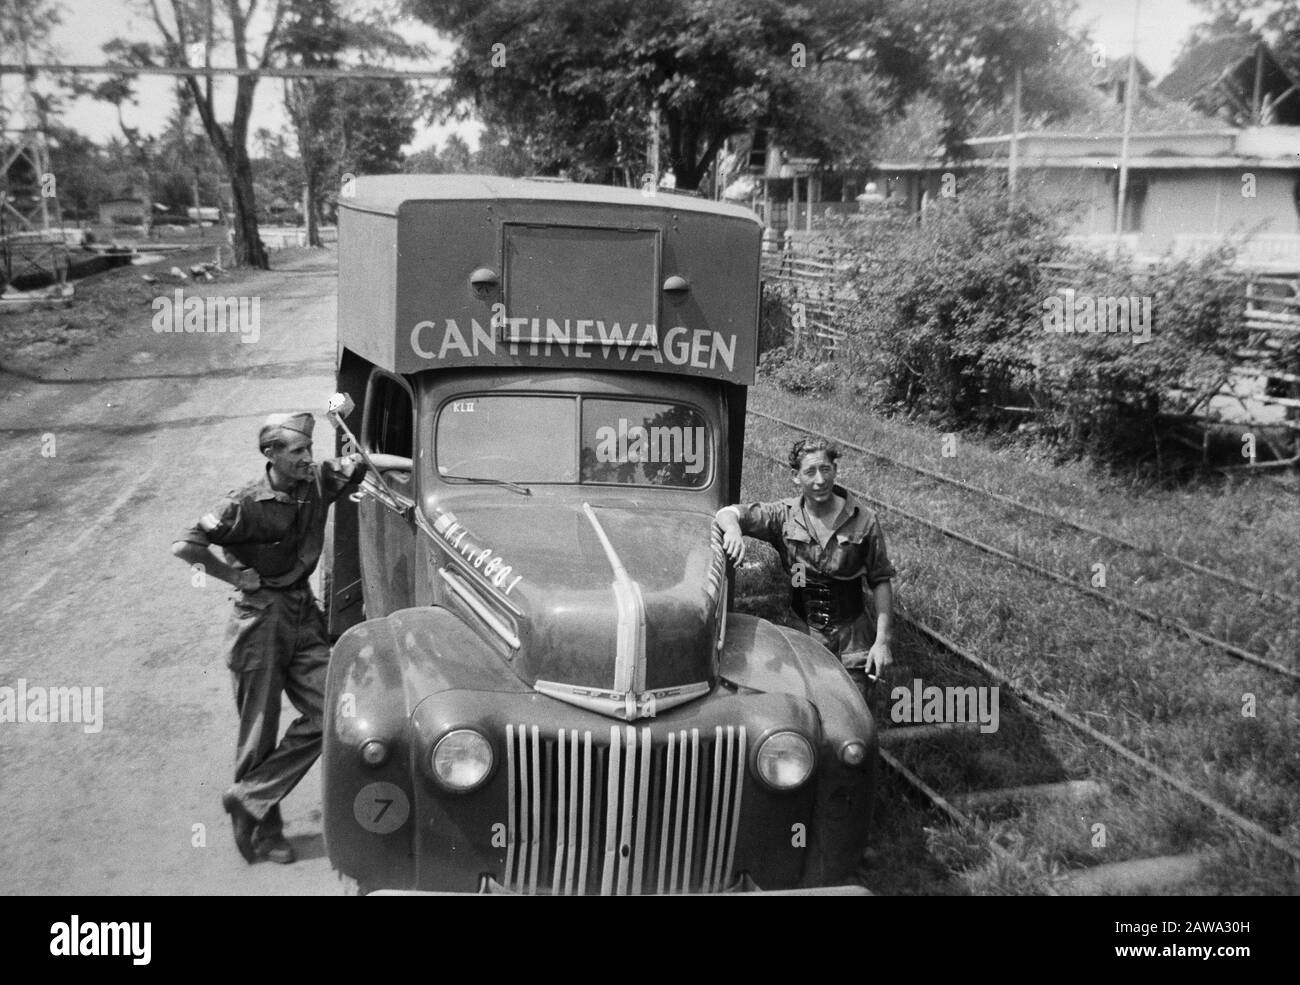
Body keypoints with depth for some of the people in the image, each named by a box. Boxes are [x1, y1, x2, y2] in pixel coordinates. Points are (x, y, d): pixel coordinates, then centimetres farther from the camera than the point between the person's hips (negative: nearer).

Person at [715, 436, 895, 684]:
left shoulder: (864, 520, -6)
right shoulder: (783, 516, -4)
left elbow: (880, 581, -1)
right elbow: (727, 512, -12)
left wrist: (883, 640, -7)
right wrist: (733, 527, -37)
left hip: (853, 638, 0)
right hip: (801, 633, 0)